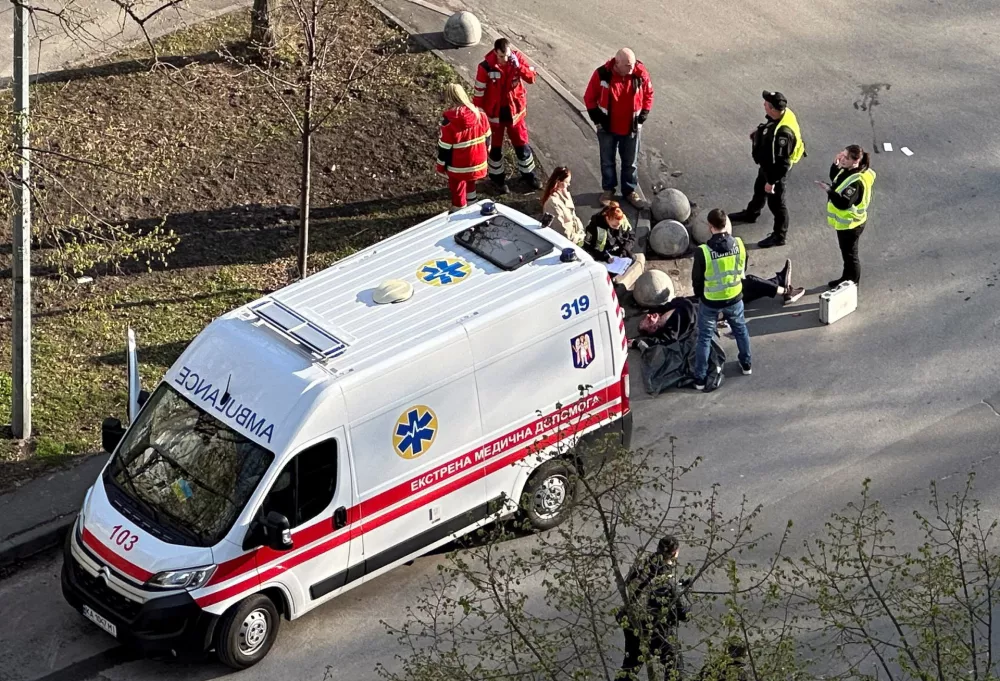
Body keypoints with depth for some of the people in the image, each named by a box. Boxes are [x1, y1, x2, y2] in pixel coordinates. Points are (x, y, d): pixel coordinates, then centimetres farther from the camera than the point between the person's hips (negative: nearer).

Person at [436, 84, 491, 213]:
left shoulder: (449, 120, -24)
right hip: (477, 162, 5)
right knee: (470, 184, 29)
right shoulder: (479, 114, -9)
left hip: (458, 166, -5)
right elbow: (487, 137, 4)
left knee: (458, 190, 12)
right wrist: (484, 153, 21)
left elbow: (445, 146, -16)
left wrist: (441, 166, -4)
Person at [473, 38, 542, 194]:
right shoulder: (486, 67, -21)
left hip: (515, 111, 2)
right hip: (494, 113, -2)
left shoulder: (518, 58, -12)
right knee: (495, 147, 13)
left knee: (521, 144, 14)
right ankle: (497, 178, 31)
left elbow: (532, 77, -15)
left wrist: (518, 66, -30)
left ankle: (528, 174, 33)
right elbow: (479, 92, -13)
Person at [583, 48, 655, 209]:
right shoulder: (602, 74, -21)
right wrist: (597, 119, -7)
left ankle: (630, 191, 32)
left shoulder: (641, 74, -16)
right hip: (607, 128, -1)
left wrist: (642, 117, -2)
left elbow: (648, 94, 2)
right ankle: (608, 189, 36)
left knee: (631, 162, 14)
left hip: (631, 129, 1)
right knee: (607, 160, 16)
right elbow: (589, 98, -7)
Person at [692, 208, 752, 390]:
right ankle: (746, 364, 46)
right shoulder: (739, 244, -16)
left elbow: (697, 279, -13)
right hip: (734, 297, 3)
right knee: (740, 329, 28)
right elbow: (743, 269, 1)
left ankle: (700, 379, 20)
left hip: (711, 301, -3)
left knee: (705, 338, 13)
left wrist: (700, 295, 8)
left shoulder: (703, 251, -27)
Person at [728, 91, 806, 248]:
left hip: (776, 170, -9)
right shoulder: (782, 114, -14)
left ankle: (779, 236, 31)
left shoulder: (783, 132, -40)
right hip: (766, 165, 9)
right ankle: (751, 213, 60)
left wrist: (772, 181, -24)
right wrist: (759, 134, -2)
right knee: (759, 189, 33)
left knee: (775, 203, 11)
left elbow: (782, 162, -32)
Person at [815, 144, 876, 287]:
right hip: (844, 221, 9)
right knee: (846, 252, 25)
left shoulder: (857, 181, -33)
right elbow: (835, 178, 17)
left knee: (850, 254, 9)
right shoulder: (847, 171, -4)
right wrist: (836, 165, -2)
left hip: (850, 223, -9)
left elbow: (843, 203, -38)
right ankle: (846, 278, 42)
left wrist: (829, 190, -44)